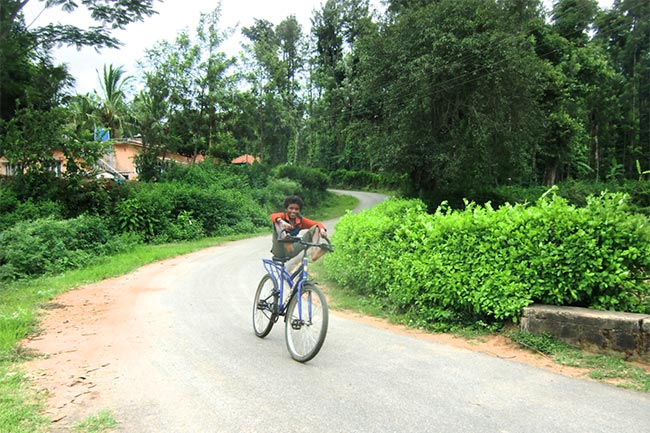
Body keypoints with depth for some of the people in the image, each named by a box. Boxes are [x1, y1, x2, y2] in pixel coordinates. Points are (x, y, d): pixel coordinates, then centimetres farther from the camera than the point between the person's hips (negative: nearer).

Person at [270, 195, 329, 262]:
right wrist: (282, 221, -52)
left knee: (315, 228, -4)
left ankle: (315, 251, -26)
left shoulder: (301, 220, 3)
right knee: (278, 222, -23)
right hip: (279, 251, -4)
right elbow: (273, 216, -29)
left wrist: (322, 230, -28)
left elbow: (317, 224, -4)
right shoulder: (283, 216, -6)